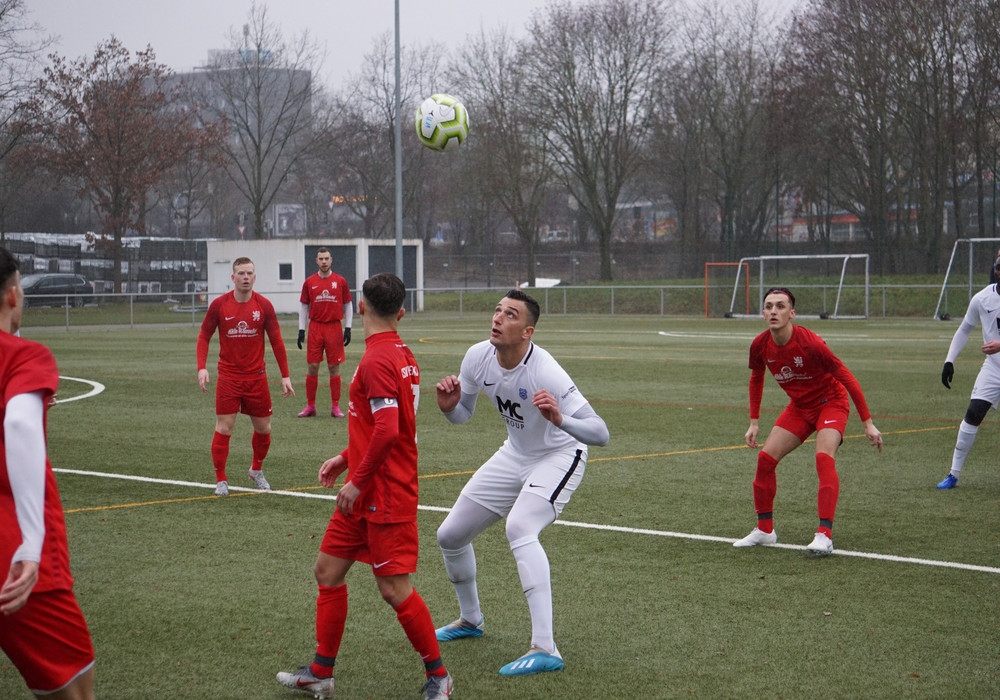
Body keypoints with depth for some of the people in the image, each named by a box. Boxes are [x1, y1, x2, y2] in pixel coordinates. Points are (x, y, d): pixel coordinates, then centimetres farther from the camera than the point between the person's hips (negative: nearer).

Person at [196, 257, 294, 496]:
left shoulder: (264, 305, -3)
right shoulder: (219, 305, -5)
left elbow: (276, 341, 2)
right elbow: (204, 336, 3)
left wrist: (285, 376, -1)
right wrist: (202, 367, -11)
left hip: (257, 376, 2)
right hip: (228, 376, -2)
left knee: (263, 429, 9)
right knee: (224, 428, -6)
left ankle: (256, 471, 33)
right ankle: (221, 480, 6)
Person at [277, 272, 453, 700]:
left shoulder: (376, 361, -19)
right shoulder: (400, 354, 11)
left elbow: (388, 430, -27)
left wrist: (358, 481, -18)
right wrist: (346, 460, 17)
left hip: (386, 493, -10)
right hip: (365, 494, 10)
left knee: (394, 588, -5)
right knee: (328, 570, 13)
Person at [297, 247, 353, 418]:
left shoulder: (340, 281, 3)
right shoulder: (309, 282, 5)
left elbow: (348, 305, 8)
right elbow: (303, 306, 10)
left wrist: (348, 328, 0)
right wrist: (301, 330, 3)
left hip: (334, 328, -1)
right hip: (315, 327, 1)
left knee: (334, 367, 2)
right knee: (312, 367, -1)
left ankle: (335, 406, 7)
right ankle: (310, 406, 6)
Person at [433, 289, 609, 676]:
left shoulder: (544, 372, -33)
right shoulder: (478, 357, -14)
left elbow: (600, 433, -35)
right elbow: (463, 415, 4)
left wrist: (560, 420, -54)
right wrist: (448, 407, -20)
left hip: (559, 456, -7)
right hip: (513, 455, 7)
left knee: (519, 528, -34)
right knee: (450, 535, 11)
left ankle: (545, 648, -35)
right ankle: (470, 619, 39)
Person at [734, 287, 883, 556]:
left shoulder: (810, 343, -31)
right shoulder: (760, 345, -13)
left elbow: (846, 377, -24)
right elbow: (756, 379, 9)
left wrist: (868, 423, -22)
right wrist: (754, 422, 9)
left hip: (830, 402, -6)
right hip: (799, 406, 6)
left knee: (824, 458, -27)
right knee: (765, 458, -3)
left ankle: (824, 536, -29)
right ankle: (764, 530, 12)